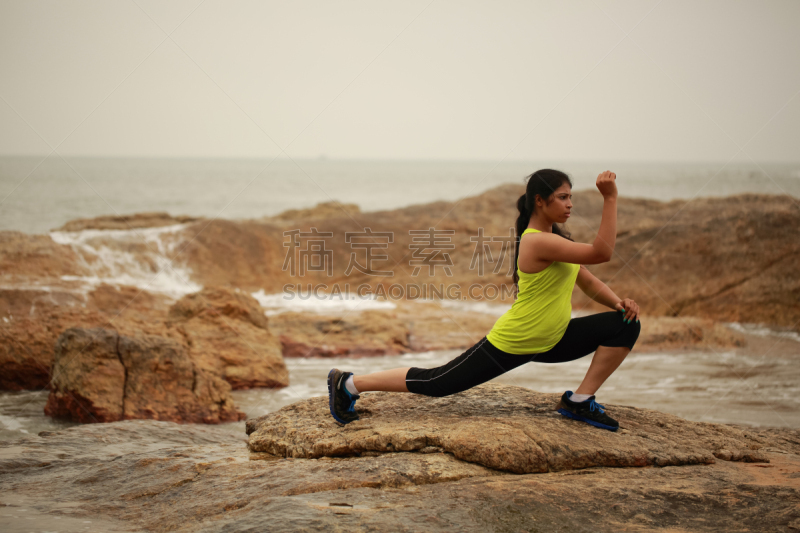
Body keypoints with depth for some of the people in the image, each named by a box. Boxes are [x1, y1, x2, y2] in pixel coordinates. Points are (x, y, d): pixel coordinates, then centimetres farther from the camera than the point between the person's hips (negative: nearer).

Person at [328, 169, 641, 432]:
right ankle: (349, 384, 10)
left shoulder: (555, 237, 7)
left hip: (549, 342, 9)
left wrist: (619, 302, -6)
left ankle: (579, 403, 4)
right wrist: (610, 198, -34)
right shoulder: (536, 242, -25)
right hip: (510, 345, -9)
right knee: (434, 383, -5)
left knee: (626, 325, -1)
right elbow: (602, 252, -32)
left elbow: (587, 281, 11)